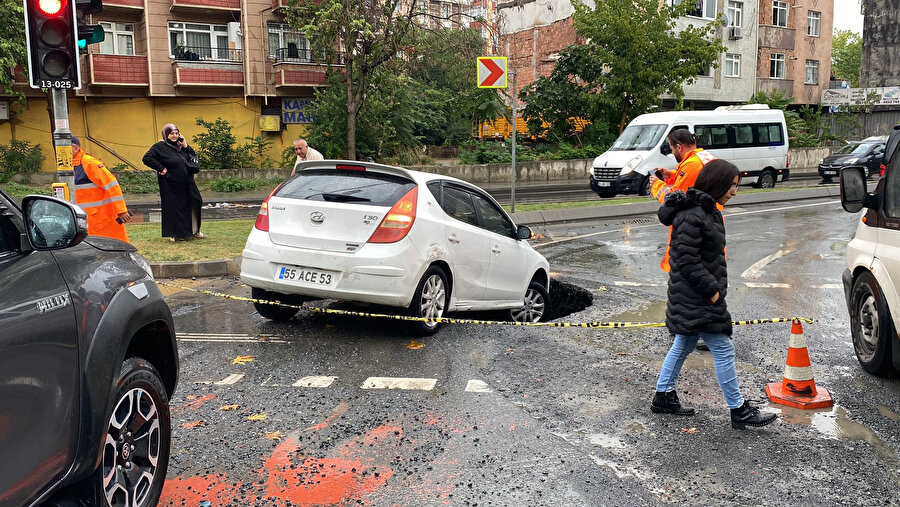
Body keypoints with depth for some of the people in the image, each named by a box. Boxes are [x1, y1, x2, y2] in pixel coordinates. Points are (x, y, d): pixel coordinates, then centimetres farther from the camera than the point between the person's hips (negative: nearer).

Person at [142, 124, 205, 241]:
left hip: (187, 185, 7)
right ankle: (176, 234, 13)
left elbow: (193, 157, 14)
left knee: (194, 205, 10)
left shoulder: (180, 146, 11)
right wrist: (161, 168, -17)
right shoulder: (160, 147, -8)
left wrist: (186, 146, -1)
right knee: (175, 208, 1)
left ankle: (194, 231, 25)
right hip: (172, 186, -7)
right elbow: (147, 158, -16)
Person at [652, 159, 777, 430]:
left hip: (692, 298, 11)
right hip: (696, 299, -11)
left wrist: (716, 286, 15)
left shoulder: (707, 210, 12)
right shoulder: (691, 216, -21)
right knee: (723, 350, -3)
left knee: (683, 344, 18)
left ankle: (663, 396, 29)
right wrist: (712, 290, -20)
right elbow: (687, 260, -24)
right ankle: (739, 410, 7)